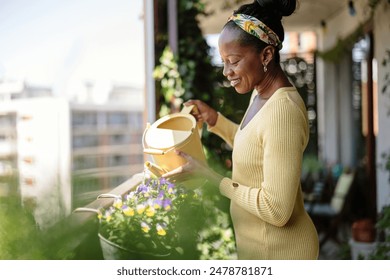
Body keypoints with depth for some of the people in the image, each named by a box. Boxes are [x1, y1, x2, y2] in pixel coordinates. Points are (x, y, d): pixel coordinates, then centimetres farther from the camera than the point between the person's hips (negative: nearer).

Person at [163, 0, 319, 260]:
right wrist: (214, 119, 2)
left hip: (276, 251, -8)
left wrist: (207, 175, -23)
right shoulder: (261, 93, 0)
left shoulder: (283, 112, -28)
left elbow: (276, 210, -27)